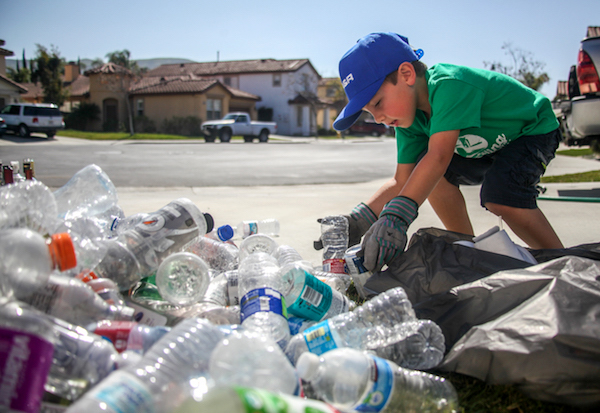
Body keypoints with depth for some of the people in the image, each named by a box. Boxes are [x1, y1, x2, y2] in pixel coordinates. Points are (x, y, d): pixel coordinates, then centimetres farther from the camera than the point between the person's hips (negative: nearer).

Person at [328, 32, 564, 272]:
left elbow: (439, 156, -49)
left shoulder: (449, 85, -38)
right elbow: (403, 181, -13)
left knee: (502, 198, -30)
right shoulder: (410, 119, -12)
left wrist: (395, 217, -58)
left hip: (534, 129, -7)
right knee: (431, 176, -13)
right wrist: (359, 220, -29)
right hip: (490, 143, 8)